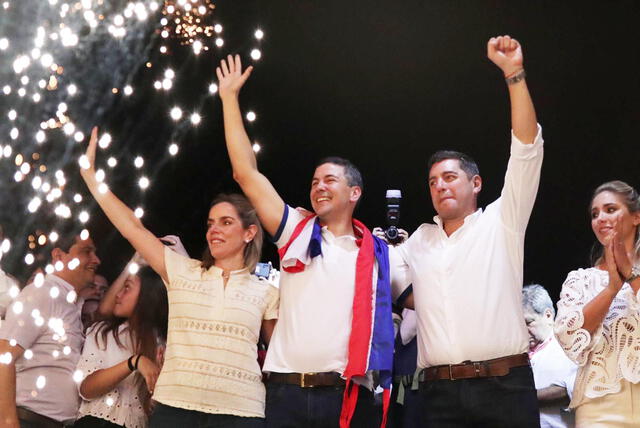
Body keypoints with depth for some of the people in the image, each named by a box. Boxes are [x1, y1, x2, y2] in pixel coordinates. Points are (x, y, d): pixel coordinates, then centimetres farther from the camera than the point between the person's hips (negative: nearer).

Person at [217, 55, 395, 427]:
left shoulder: (380, 253, 10)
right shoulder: (297, 234, 11)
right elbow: (246, 172, 7)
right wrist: (230, 96, 8)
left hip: (351, 397, 0)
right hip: (288, 394, 1)